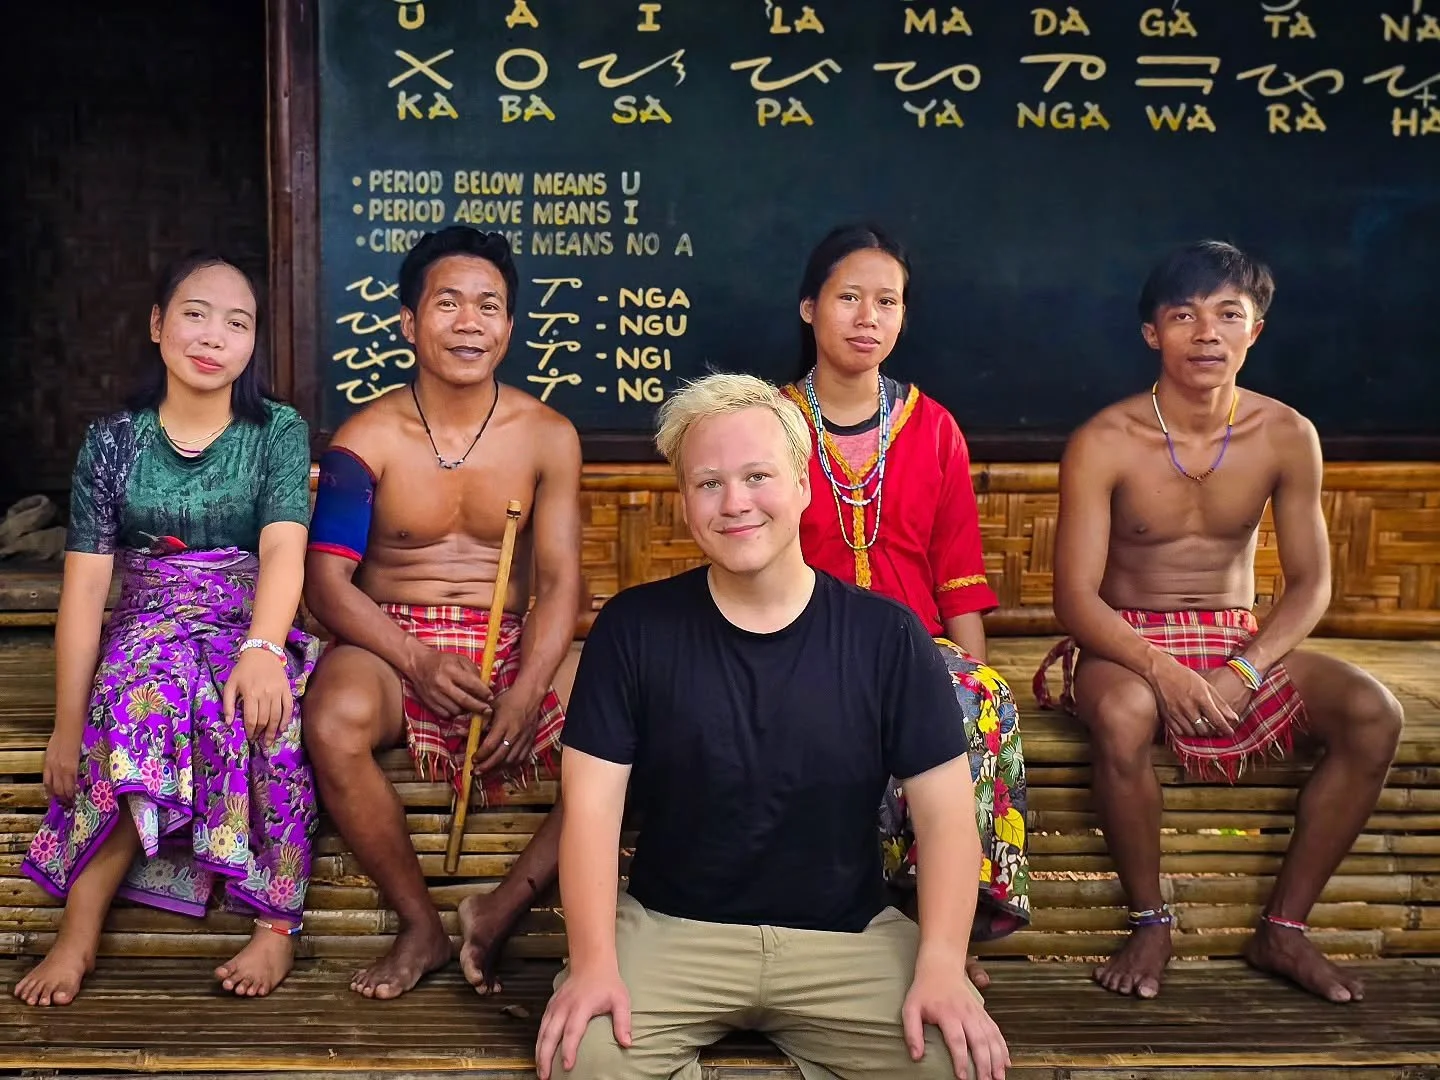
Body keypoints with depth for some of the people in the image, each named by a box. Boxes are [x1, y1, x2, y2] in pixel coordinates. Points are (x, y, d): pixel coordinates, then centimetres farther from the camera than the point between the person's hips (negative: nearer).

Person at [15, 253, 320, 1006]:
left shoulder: (278, 433, 1)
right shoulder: (111, 443, 4)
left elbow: (283, 551, -16)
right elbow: (86, 586, -2)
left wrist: (262, 649, -36)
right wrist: (67, 726, -9)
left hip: (249, 631, -1)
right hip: (145, 632, 1)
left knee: (260, 706, -35)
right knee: (151, 694, -35)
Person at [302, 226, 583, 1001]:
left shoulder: (547, 436, 2)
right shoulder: (367, 438, -1)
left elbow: (560, 581, -3)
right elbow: (326, 581, -7)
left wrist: (527, 691, -21)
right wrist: (416, 661, -24)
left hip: (511, 647, 1)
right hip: (390, 642, -1)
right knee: (334, 723, -35)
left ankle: (503, 908, -10)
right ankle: (419, 925, -13)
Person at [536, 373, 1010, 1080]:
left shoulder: (887, 636, -1)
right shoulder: (633, 629, -2)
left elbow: (943, 810, -3)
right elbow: (593, 802, -6)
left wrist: (942, 964, -17)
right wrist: (594, 961, -19)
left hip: (848, 938, 1)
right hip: (669, 930, -1)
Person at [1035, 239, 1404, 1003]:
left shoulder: (1286, 436, -3)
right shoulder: (1103, 444, -12)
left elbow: (1310, 582, -1)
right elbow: (1075, 597, -15)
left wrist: (1245, 671, -20)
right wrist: (1161, 669, -32)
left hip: (1241, 643, 4)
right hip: (1125, 643, -3)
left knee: (1374, 715, -22)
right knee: (1123, 716, -39)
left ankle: (1283, 929, -9)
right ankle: (1149, 923, -14)